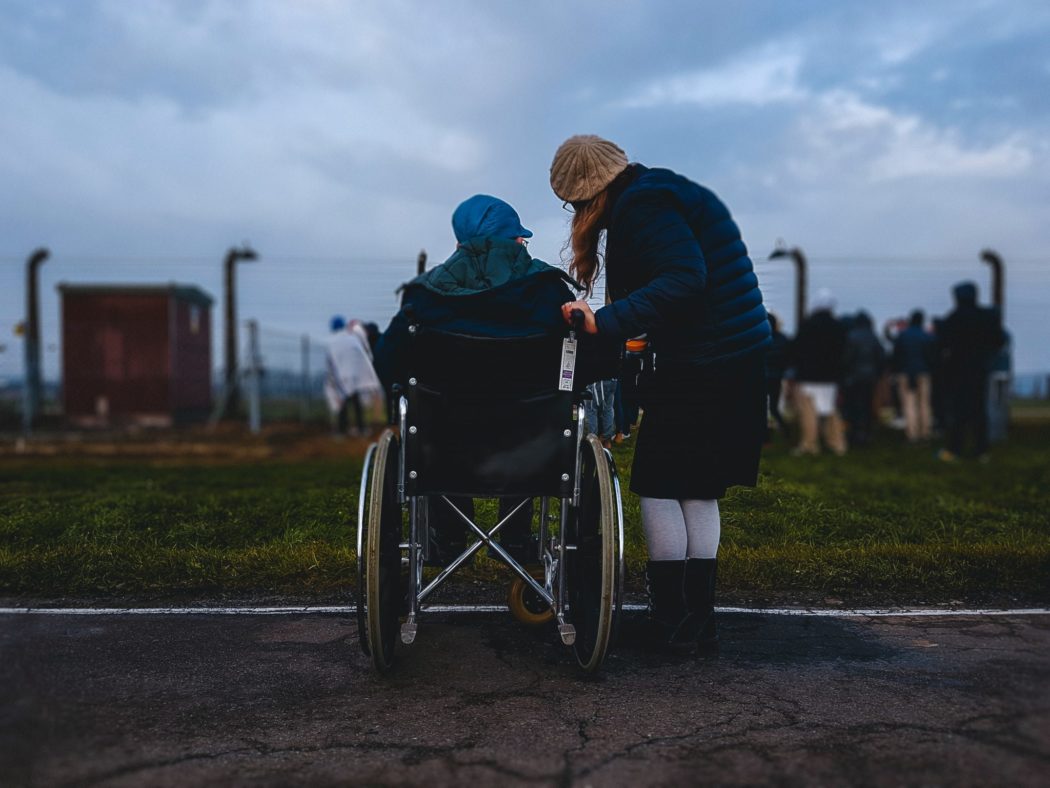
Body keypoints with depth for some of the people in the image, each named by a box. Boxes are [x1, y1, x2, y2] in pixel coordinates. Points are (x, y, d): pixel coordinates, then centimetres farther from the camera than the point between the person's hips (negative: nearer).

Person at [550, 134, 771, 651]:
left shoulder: (643, 204, -12)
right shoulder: (668, 192, 18)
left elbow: (684, 280, -25)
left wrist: (606, 322, -29)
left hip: (697, 369, -10)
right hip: (742, 362, 10)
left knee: (658, 487, 3)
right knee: (700, 492, 14)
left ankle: (672, 620, 7)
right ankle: (699, 618, 19)